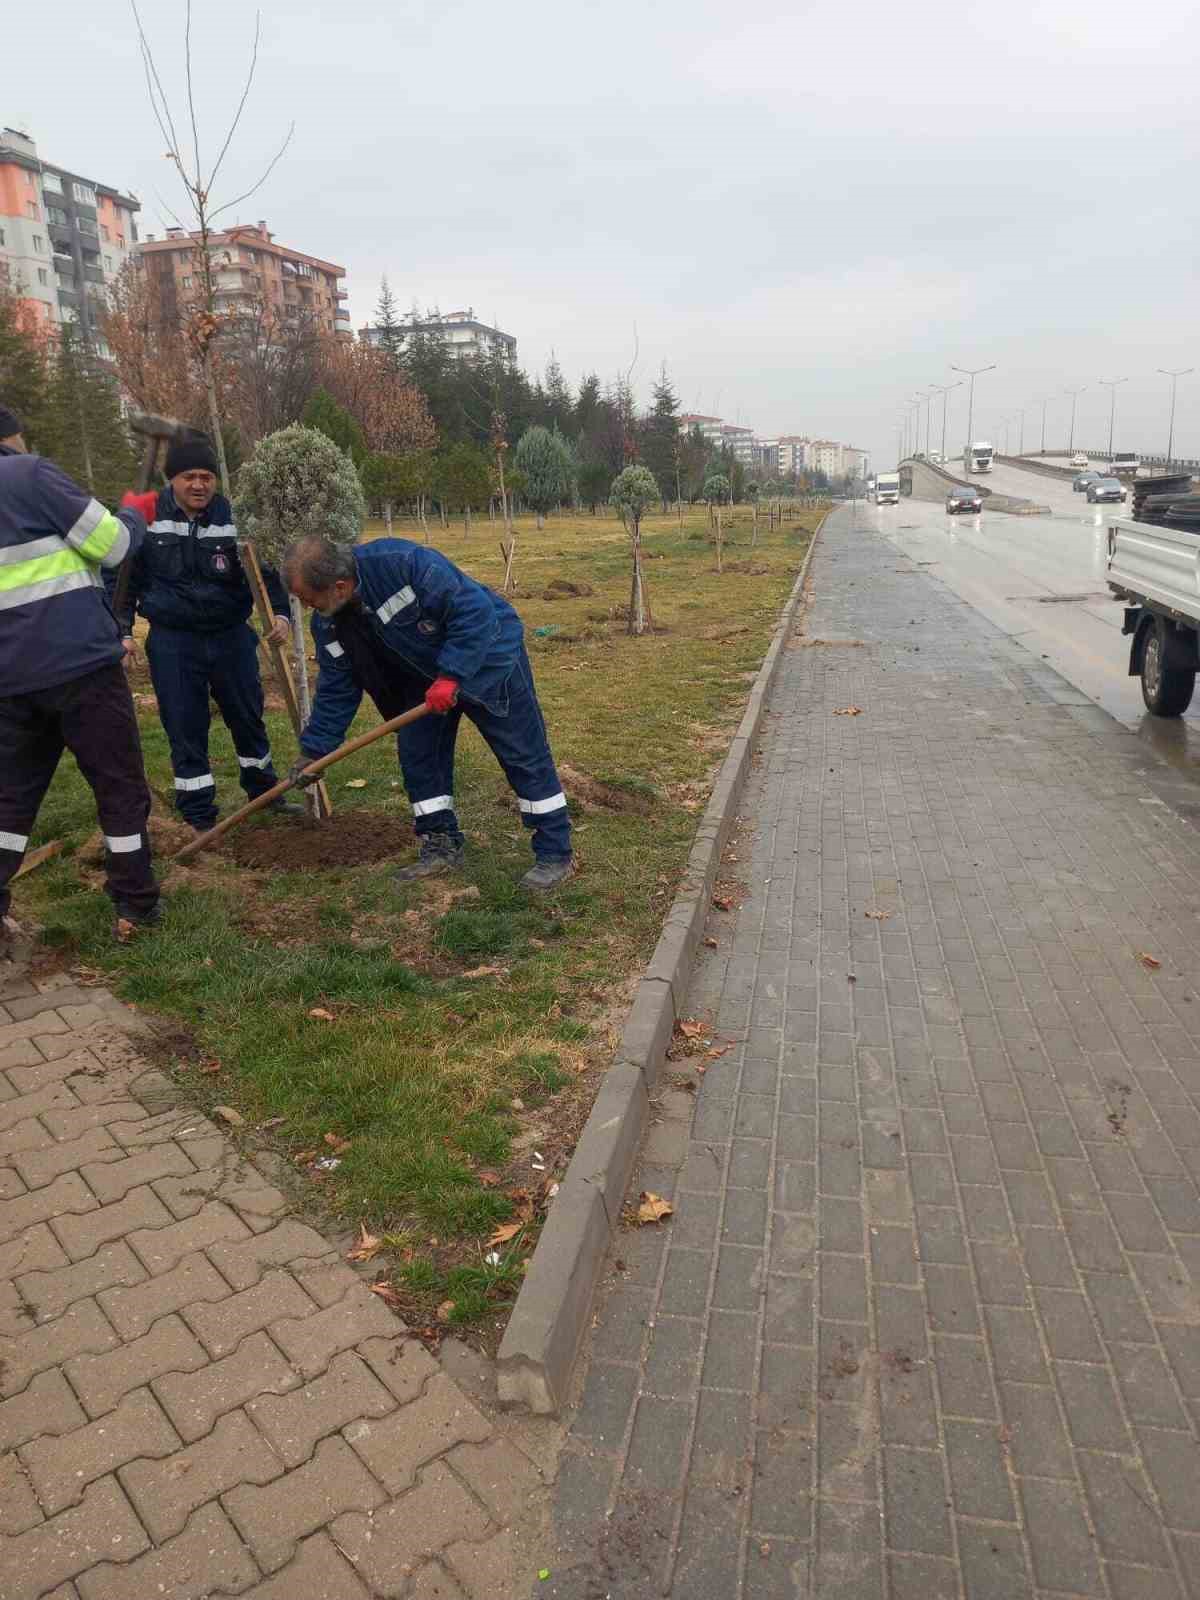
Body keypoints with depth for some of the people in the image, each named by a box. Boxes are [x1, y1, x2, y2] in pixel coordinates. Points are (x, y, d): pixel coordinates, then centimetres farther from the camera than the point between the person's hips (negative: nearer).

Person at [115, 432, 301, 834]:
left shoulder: (236, 518, -6)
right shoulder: (144, 515, -7)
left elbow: (267, 572, 0)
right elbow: (123, 577, 2)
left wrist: (281, 613, -16)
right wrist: (122, 630, -3)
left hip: (232, 637, 2)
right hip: (172, 643, -1)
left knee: (248, 718, 15)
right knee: (185, 729, 4)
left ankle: (263, 791, 37)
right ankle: (199, 817, 16)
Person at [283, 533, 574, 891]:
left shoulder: (404, 563, -34)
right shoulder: (328, 624, -10)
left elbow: (475, 611, -32)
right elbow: (336, 689, -1)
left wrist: (452, 676, -34)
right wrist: (313, 750, -3)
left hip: (486, 656, -7)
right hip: (425, 675, 7)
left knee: (524, 755, -4)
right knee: (416, 753, 3)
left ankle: (555, 854, 4)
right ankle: (440, 845, 19)